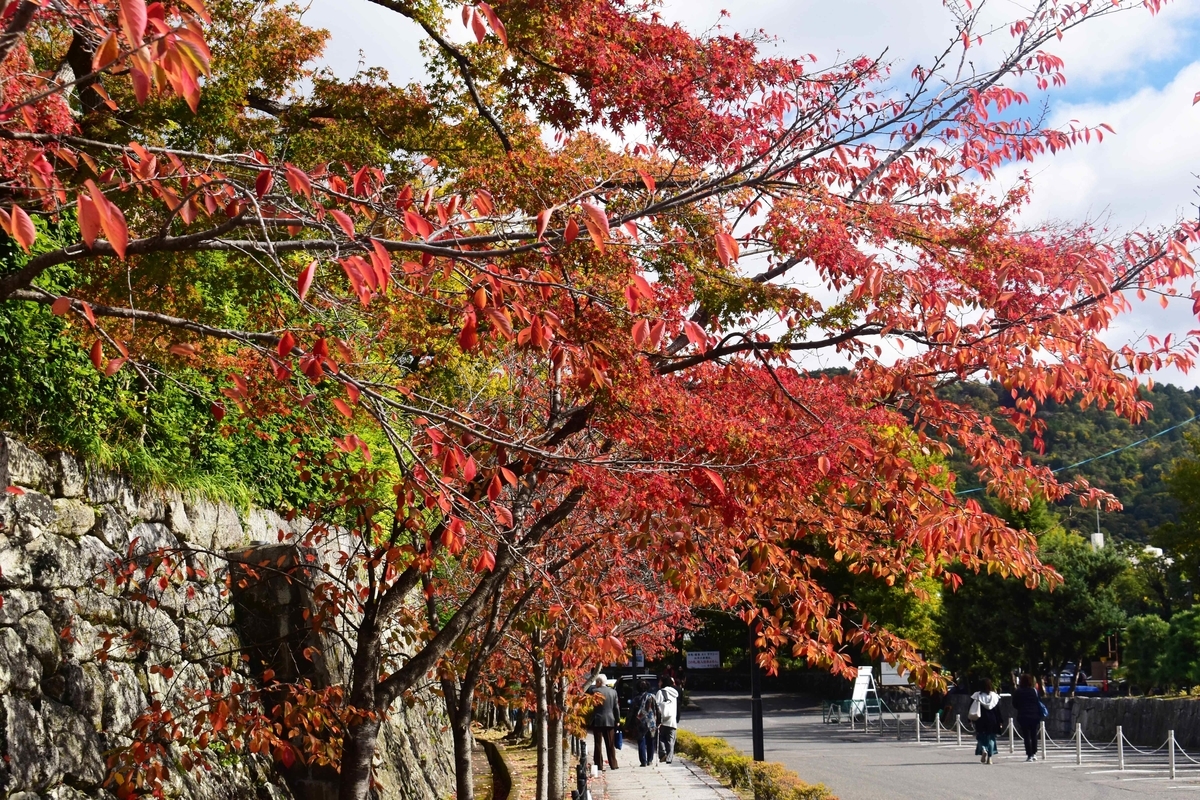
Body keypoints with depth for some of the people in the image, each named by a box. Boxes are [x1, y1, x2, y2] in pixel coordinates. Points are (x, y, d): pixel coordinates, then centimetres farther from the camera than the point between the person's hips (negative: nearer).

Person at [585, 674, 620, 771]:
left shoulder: (594, 691, -10)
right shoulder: (613, 692, 3)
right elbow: (616, 707, 5)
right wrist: (617, 720, 11)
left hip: (597, 721, -3)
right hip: (610, 721, 3)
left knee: (598, 744, 2)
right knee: (610, 744, 9)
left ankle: (599, 765, 1)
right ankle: (613, 764, 9)